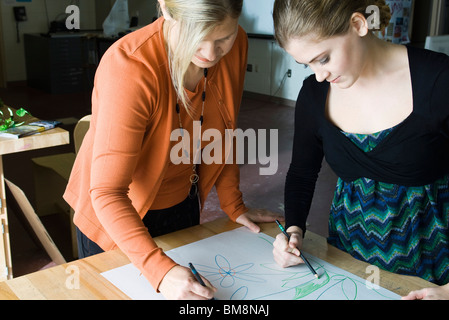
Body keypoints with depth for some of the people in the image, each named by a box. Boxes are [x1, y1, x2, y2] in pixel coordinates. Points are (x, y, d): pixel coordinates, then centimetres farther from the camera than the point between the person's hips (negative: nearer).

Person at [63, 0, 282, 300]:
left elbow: (223, 135, -1)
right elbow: (107, 193, -35)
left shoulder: (235, 46, -16)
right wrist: (160, 270, -45)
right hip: (117, 216, -4)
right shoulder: (128, 68, -34)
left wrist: (234, 206, -2)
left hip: (183, 204, 5)